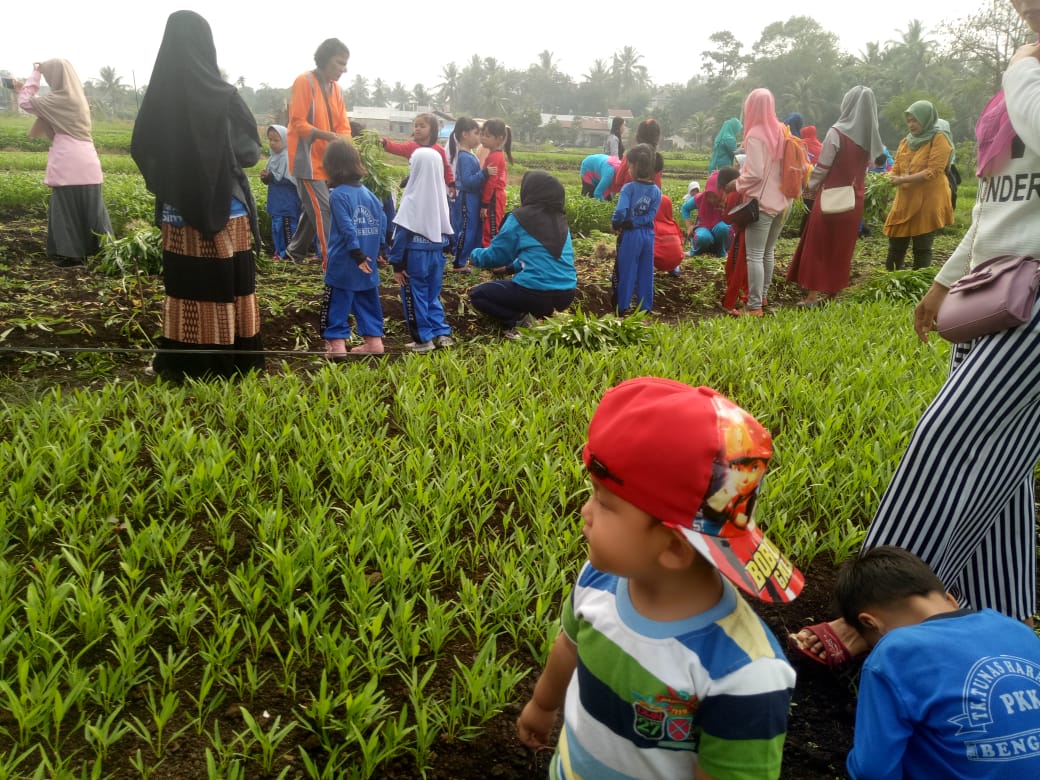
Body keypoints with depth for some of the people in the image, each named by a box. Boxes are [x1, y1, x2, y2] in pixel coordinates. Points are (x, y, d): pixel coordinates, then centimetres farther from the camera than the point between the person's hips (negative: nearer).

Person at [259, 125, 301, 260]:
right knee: (276, 226, 15)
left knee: (287, 227, -5)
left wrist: (270, 176, -19)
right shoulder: (273, 158, 12)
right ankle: (280, 251, 23)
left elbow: (289, 179, -21)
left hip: (287, 202, -9)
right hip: (276, 201, 9)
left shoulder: (287, 157, -14)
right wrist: (265, 177, -3)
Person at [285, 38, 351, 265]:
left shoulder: (335, 87, 12)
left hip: (327, 161, 8)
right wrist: (326, 135, -29)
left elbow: (343, 124, 12)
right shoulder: (304, 82, -11)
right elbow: (297, 123, -17)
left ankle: (295, 251, 33)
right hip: (308, 160, -8)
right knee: (323, 211, -11)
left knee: (314, 210, 16)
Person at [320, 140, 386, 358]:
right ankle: (374, 339, 17)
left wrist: (356, 253, -19)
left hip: (343, 263, -6)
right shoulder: (367, 192, 7)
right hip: (368, 262, 6)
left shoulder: (338, 195, -13)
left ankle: (337, 343, 0)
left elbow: (347, 228, -20)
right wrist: (379, 249, 12)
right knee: (367, 300, 14)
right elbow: (382, 220, 8)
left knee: (337, 303, 1)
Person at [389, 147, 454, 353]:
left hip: (415, 254, -6)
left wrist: (397, 263, -11)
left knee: (414, 296, 6)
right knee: (432, 294, 18)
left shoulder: (412, 199, -14)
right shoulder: (441, 196, 3)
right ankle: (442, 333, 15)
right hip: (437, 253, 6)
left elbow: (402, 233, -14)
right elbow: (447, 230, 10)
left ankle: (423, 339, 10)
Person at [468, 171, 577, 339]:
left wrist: (474, 255, 25)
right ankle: (538, 315, 10)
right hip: (567, 294, 7)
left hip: (537, 293, -7)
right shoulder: (560, 219, 13)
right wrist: (511, 266, 34)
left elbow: (496, 255, 4)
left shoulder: (520, 217, -5)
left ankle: (516, 320, -5)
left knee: (477, 295, 14)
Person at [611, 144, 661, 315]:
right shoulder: (656, 191, 1)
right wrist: (631, 223, -11)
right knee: (646, 274, 12)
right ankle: (645, 308, 17)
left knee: (625, 272, 6)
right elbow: (650, 216, -9)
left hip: (630, 236, -4)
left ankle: (622, 308, 11)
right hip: (648, 236, 4)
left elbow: (620, 212, -25)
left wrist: (616, 224, -6)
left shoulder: (629, 188, -14)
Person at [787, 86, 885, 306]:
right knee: (842, 247, 14)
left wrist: (810, 187, 7)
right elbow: (864, 166, 11)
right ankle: (834, 291, 20)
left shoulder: (836, 133, -15)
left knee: (818, 246, 2)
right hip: (855, 199, 6)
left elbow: (822, 167, -10)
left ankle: (813, 295, 0)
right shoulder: (870, 137, 3)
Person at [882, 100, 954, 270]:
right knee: (895, 247, 7)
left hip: (927, 202, -6)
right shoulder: (905, 142, 14)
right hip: (904, 201, 6)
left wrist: (904, 180, -22)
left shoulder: (939, 139, -6)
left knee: (922, 249, 0)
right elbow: (896, 169, 14)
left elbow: (933, 172, -15)